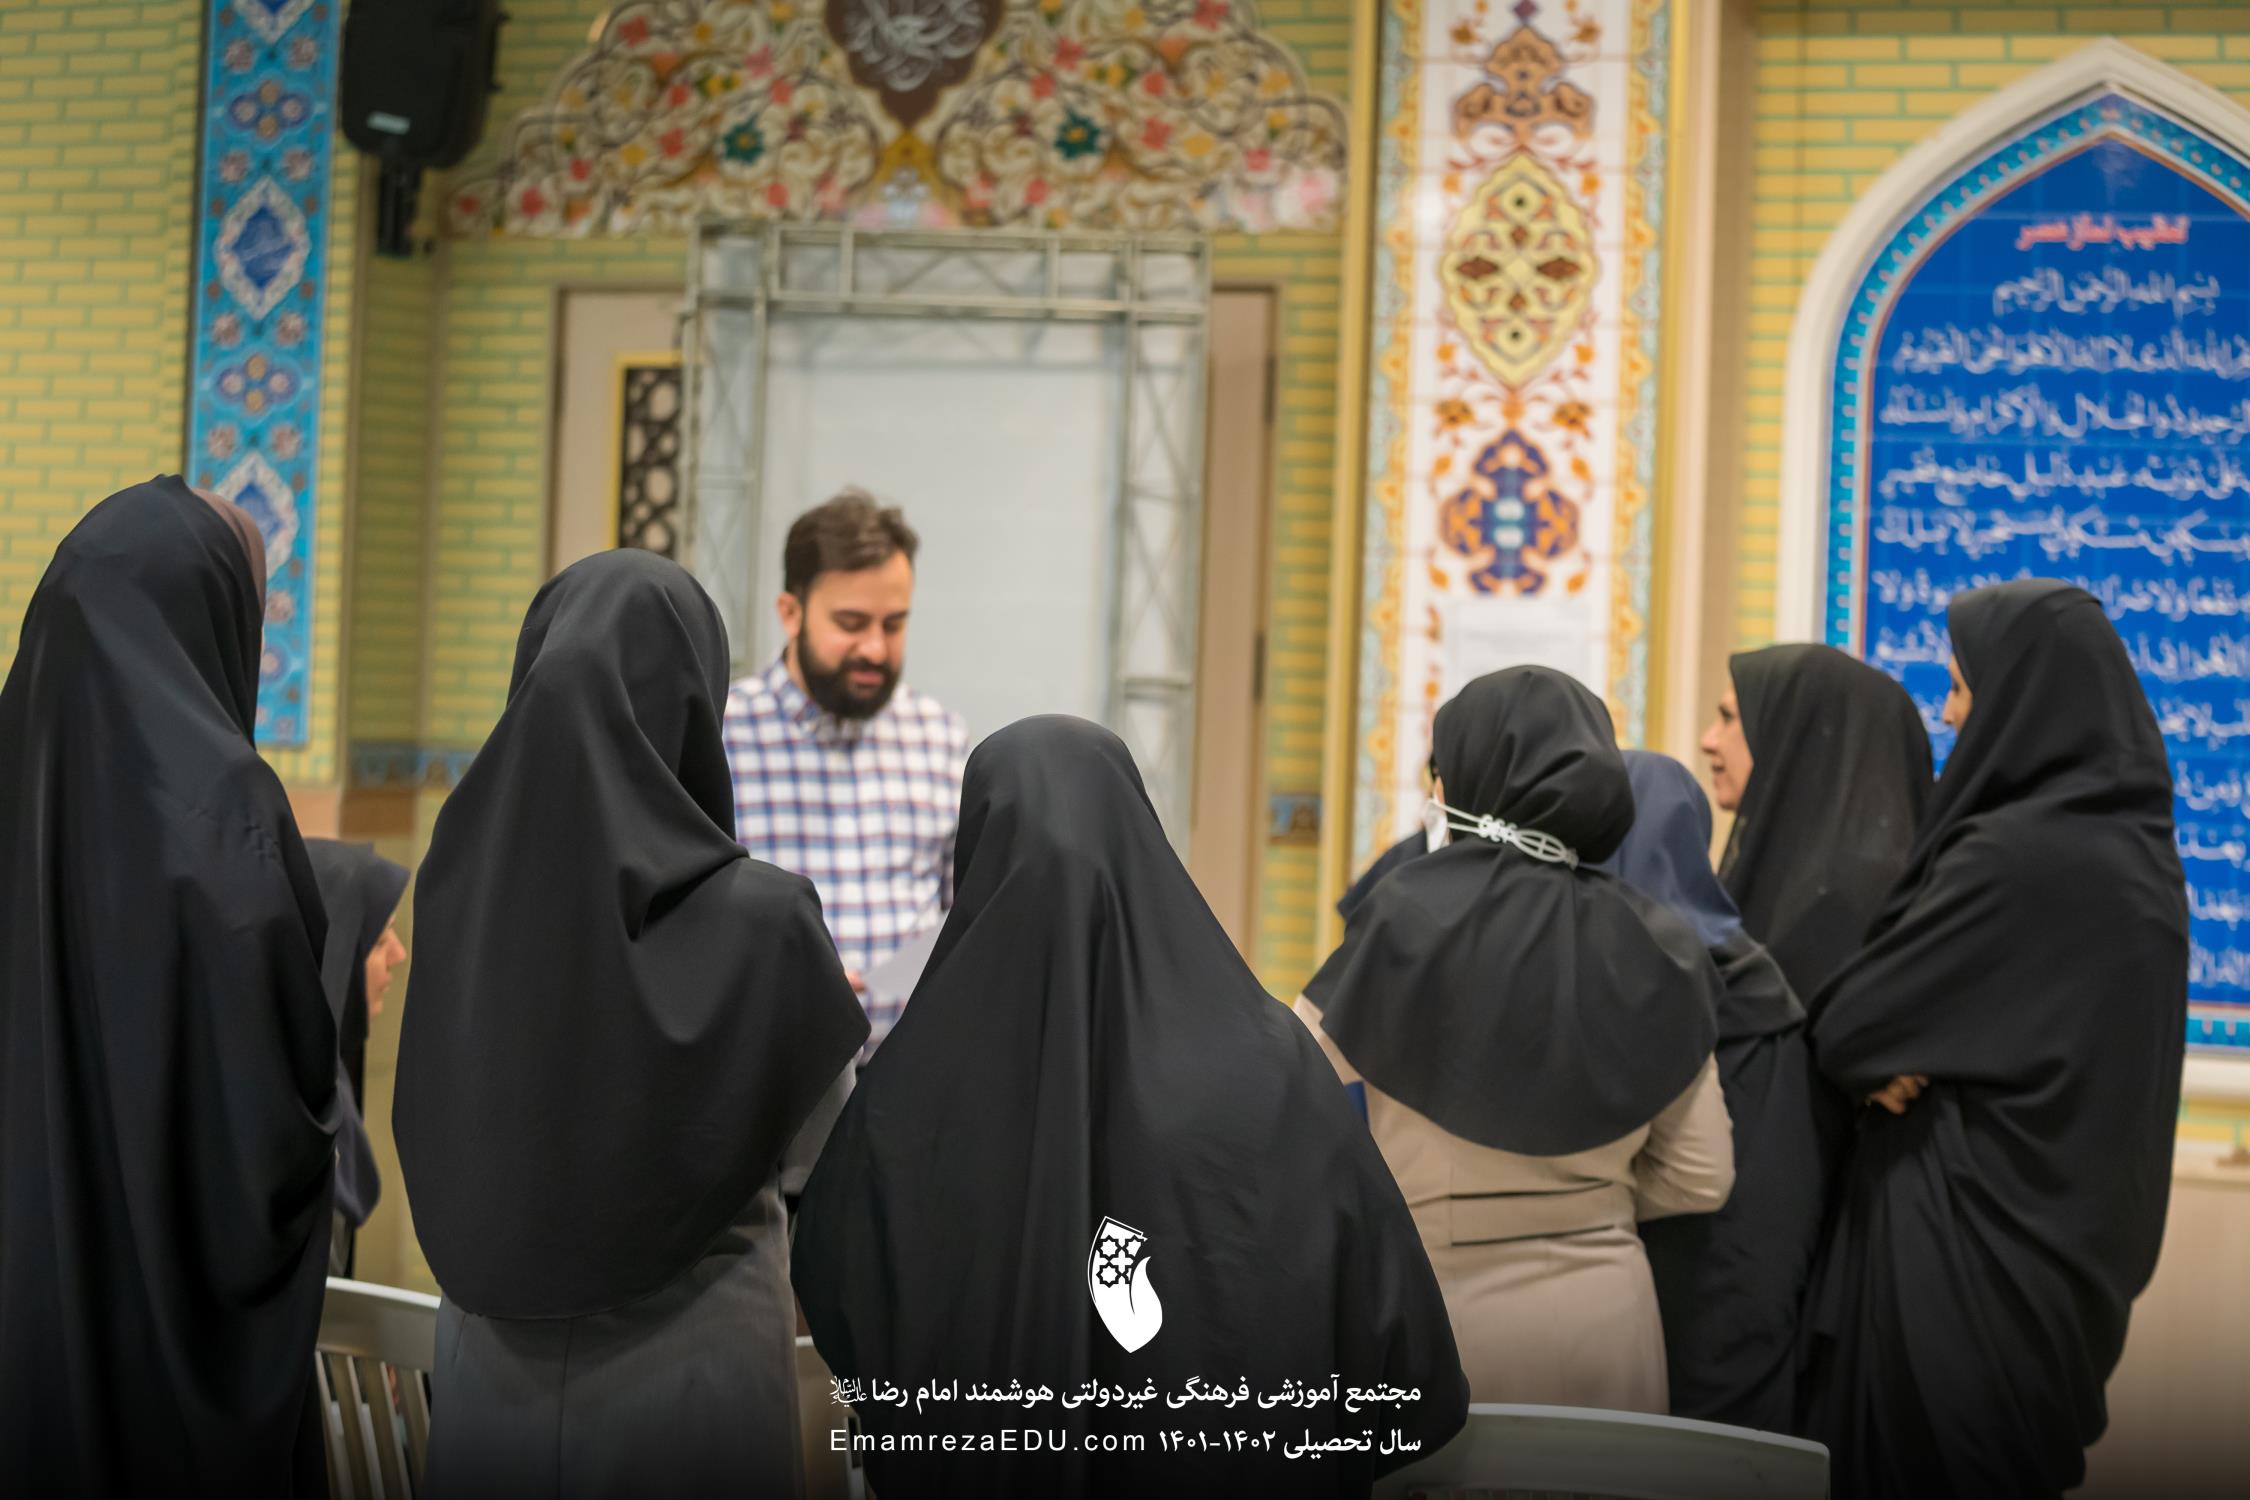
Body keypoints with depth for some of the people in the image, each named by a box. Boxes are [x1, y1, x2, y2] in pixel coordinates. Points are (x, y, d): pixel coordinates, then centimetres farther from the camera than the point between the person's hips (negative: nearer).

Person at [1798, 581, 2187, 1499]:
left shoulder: (2014, 855, -21)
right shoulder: (2133, 846, 6)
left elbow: (1844, 1030, -18)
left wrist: (1896, 1062, 2)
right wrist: (1915, 1049, -3)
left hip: (1961, 1246, -8)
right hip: (2062, 1243, 9)